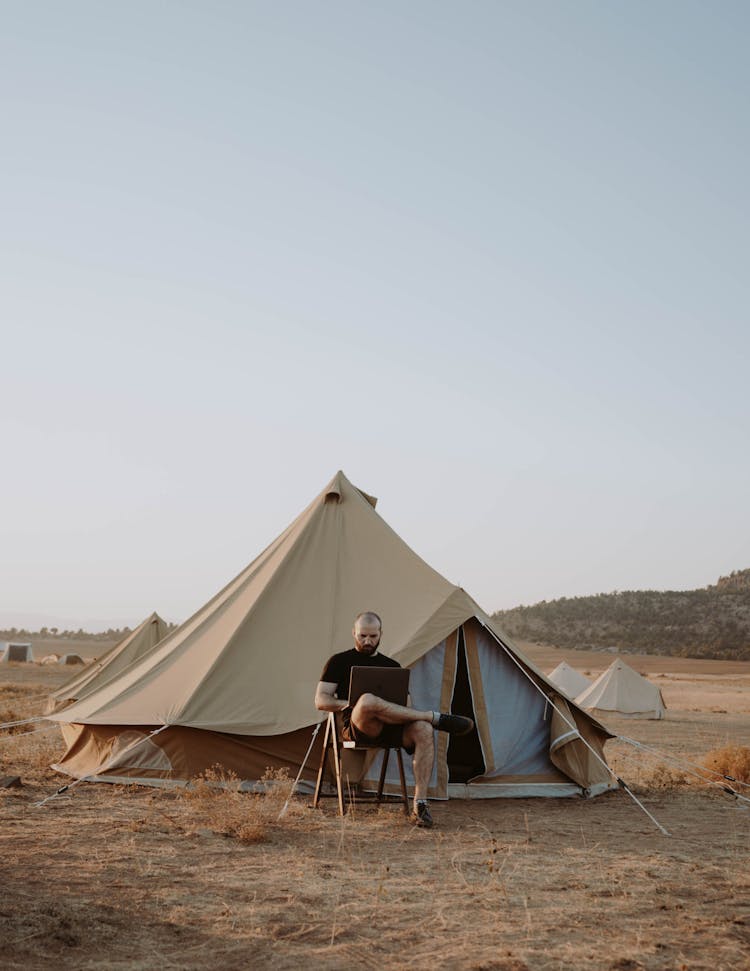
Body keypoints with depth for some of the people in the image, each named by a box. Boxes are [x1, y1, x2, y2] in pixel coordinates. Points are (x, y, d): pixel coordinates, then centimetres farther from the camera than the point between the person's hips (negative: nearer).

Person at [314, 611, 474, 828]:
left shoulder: (392, 666, 23)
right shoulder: (339, 662, 13)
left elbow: (404, 705, 19)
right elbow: (321, 701, 5)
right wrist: (351, 704, -11)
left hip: (391, 729, 4)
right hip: (359, 727, -3)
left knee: (423, 730, -31)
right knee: (368, 701, -40)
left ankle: (420, 803, -30)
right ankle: (435, 717, -25)